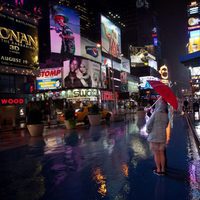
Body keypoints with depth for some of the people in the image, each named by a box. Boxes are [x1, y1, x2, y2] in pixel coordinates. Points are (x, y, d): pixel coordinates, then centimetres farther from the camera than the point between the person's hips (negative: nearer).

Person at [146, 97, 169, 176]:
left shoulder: (155, 114, -17)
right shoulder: (166, 115, -3)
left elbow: (148, 124, -13)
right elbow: (166, 125, 4)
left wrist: (148, 131, 6)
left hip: (154, 137, -4)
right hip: (162, 137, 4)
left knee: (156, 154, 7)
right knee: (162, 153, 14)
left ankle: (158, 170, 15)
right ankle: (163, 170, 21)